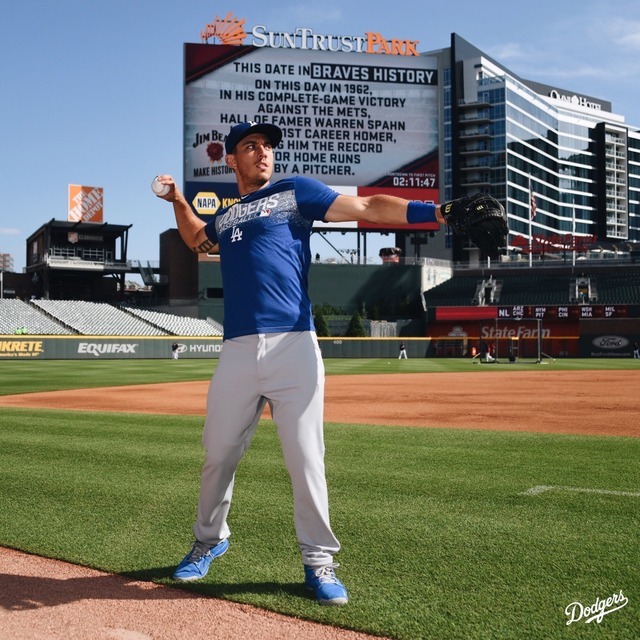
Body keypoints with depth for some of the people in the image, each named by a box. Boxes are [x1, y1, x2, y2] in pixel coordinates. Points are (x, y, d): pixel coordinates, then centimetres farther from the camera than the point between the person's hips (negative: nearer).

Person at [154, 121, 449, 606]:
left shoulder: (295, 192, 9)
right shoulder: (224, 218, 22)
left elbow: (368, 208, 0)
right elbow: (198, 241, 45)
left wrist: (438, 211, -11)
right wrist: (179, 201, 28)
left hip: (294, 346, -4)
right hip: (237, 351, 4)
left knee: (306, 460, -1)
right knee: (218, 455, 11)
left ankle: (319, 561, 13)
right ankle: (210, 539, 33)